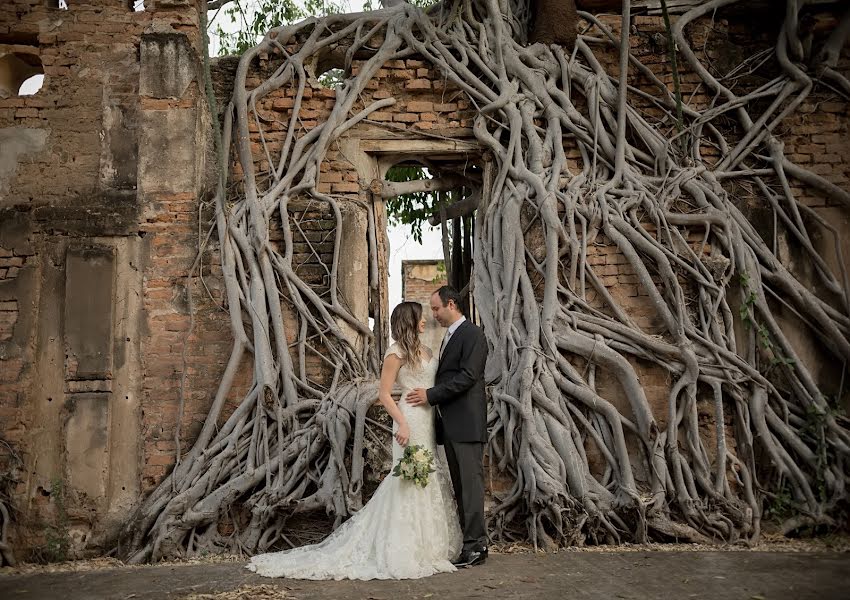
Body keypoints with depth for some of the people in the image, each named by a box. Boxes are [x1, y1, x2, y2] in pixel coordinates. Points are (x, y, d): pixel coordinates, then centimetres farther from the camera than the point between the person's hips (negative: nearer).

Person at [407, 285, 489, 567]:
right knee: (460, 485, 10)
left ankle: (475, 546, -3)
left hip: (467, 423, -9)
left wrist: (431, 395, -16)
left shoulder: (473, 334, -8)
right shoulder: (449, 337, 21)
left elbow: (468, 376, -17)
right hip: (450, 424, 10)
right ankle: (471, 541, 15)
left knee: (470, 483, -7)